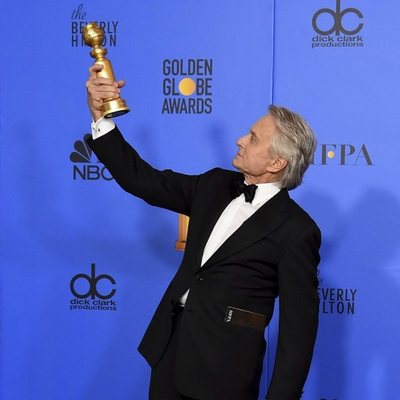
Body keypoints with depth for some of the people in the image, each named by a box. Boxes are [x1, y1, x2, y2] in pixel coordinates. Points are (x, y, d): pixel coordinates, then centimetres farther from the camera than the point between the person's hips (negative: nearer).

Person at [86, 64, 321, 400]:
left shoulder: (296, 231, -13)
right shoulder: (216, 186, 7)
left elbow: (298, 325, -13)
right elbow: (141, 180, 9)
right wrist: (100, 116, 0)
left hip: (223, 368, -6)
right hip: (170, 348, 6)